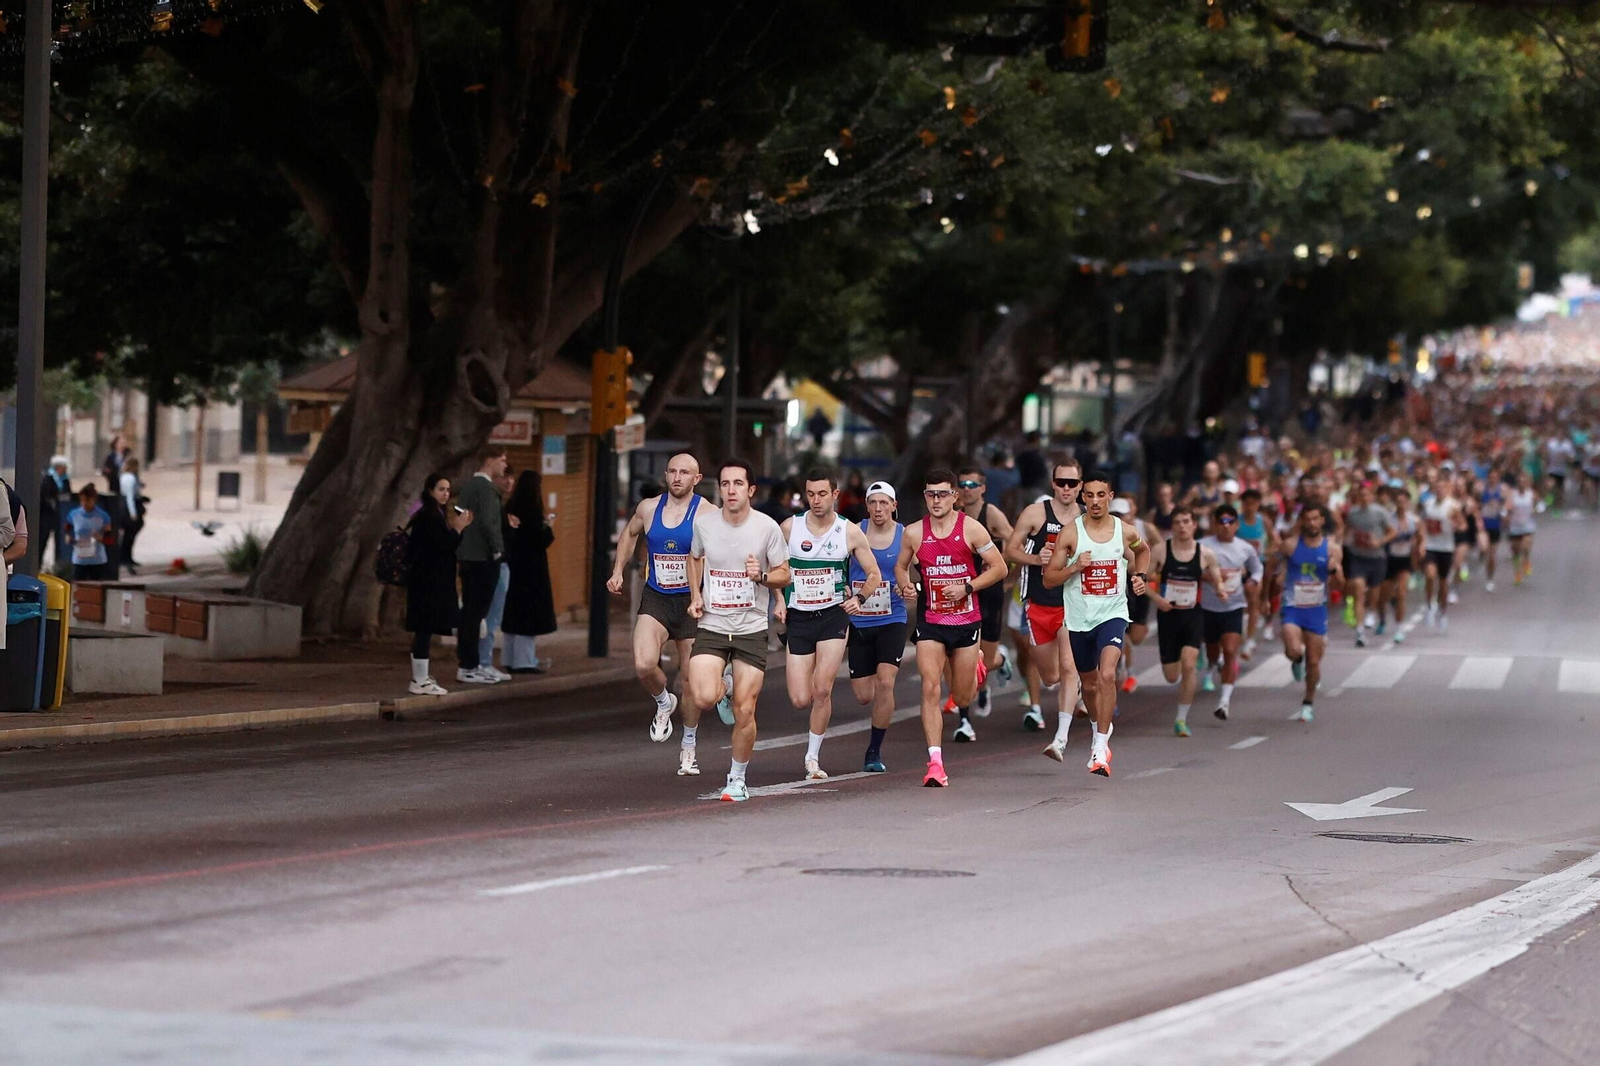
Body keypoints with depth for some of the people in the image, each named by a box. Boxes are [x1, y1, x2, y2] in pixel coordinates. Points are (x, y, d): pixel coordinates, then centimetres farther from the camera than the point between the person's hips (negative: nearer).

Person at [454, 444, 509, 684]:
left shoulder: (469, 485, 14)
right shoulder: (486, 488, -14)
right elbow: (487, 522, -24)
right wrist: (497, 549, -13)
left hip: (467, 556, 9)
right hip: (484, 557, -9)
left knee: (470, 612, 13)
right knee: (476, 613, -6)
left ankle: (467, 662, 18)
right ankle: (469, 667, -5)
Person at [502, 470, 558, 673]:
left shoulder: (510, 507, 4)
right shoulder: (533, 510, -17)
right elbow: (542, 540, -18)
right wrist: (548, 530, 2)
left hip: (513, 564, 7)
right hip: (531, 568, -7)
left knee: (514, 611, 13)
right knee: (530, 611, -2)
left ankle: (510, 659, 16)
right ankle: (524, 661, -3)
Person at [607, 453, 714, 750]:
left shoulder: (707, 514, -8)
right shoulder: (648, 508, 3)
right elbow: (629, 534, 24)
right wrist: (618, 571, 17)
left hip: (692, 603, -2)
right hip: (655, 600, 2)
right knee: (643, 665, -22)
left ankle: (688, 746, 25)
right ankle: (664, 702, 12)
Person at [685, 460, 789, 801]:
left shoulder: (767, 527, -6)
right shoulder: (703, 523, -1)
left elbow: (784, 575, 3)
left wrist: (762, 575, -18)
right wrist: (695, 596, 6)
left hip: (752, 629, 0)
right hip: (711, 628, 0)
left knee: (744, 712, -3)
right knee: (703, 697, -22)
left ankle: (738, 779, 19)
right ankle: (689, 738, 13)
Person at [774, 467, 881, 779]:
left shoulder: (850, 532, -3)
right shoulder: (789, 528, -2)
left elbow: (874, 575, 7)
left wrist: (859, 598, -11)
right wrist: (779, 599, -1)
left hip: (833, 615, -1)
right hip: (798, 618, 1)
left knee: (822, 690, -15)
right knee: (800, 700, -5)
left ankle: (813, 756, 1)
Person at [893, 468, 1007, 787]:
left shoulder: (971, 529, -6)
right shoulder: (914, 533, 0)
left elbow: (999, 568, -2)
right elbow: (901, 565, 17)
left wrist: (967, 588, -14)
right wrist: (904, 586, -5)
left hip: (966, 620, -1)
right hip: (930, 621, 1)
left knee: (962, 697, 11)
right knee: (930, 688, -16)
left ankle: (975, 672, 50)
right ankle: (935, 763, -16)